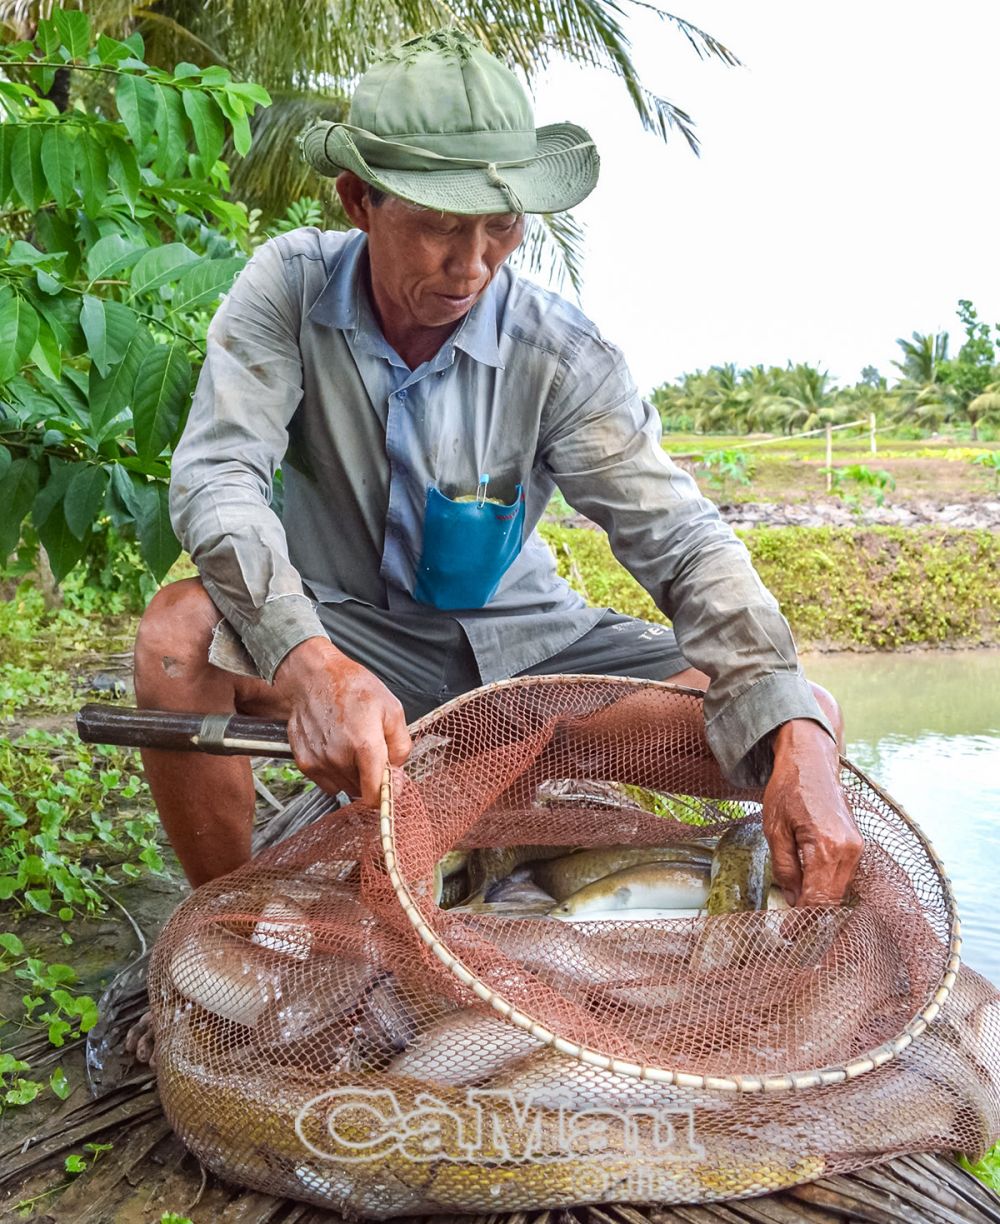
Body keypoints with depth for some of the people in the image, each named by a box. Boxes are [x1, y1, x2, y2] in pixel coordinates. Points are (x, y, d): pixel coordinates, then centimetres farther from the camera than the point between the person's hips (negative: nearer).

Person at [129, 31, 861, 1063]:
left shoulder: (560, 353, -15)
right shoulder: (291, 289, -13)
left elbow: (677, 535, -21)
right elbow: (217, 475, -24)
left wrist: (794, 738, -36)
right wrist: (311, 664, -44)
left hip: (519, 640, 1)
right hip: (349, 635, 0)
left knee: (802, 718, -16)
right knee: (180, 633, -33)